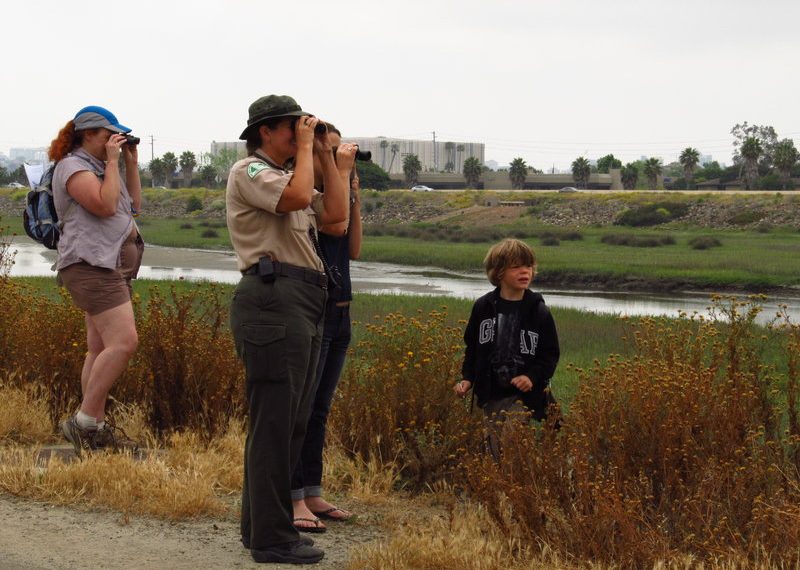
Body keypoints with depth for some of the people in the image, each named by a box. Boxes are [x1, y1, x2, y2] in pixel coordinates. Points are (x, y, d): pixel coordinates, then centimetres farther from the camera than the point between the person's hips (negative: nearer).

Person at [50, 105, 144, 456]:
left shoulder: (100, 167, 22)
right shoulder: (73, 166, -8)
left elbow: (134, 206, 20)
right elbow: (105, 205, -21)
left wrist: (131, 164, 14)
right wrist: (112, 162, -12)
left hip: (111, 266, 11)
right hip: (92, 265, -11)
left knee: (101, 349, 8)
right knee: (124, 342, -20)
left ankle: (96, 429, 9)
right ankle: (84, 422, -17)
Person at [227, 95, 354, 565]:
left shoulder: (285, 175, 27)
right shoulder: (249, 171, -3)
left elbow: (335, 213, 17)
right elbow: (298, 196, -21)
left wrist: (326, 155, 16)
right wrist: (306, 147, -7)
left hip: (304, 306, 10)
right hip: (274, 300, -10)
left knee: (292, 422, 13)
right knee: (274, 423, -9)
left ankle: (261, 526, 21)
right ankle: (272, 538, -6)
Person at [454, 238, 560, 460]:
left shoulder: (539, 312, -6)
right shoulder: (483, 307, 0)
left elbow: (551, 355, -1)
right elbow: (472, 347, 12)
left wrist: (533, 377, -17)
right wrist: (467, 379, 1)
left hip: (524, 396, -3)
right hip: (490, 396, 3)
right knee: (496, 454, 9)